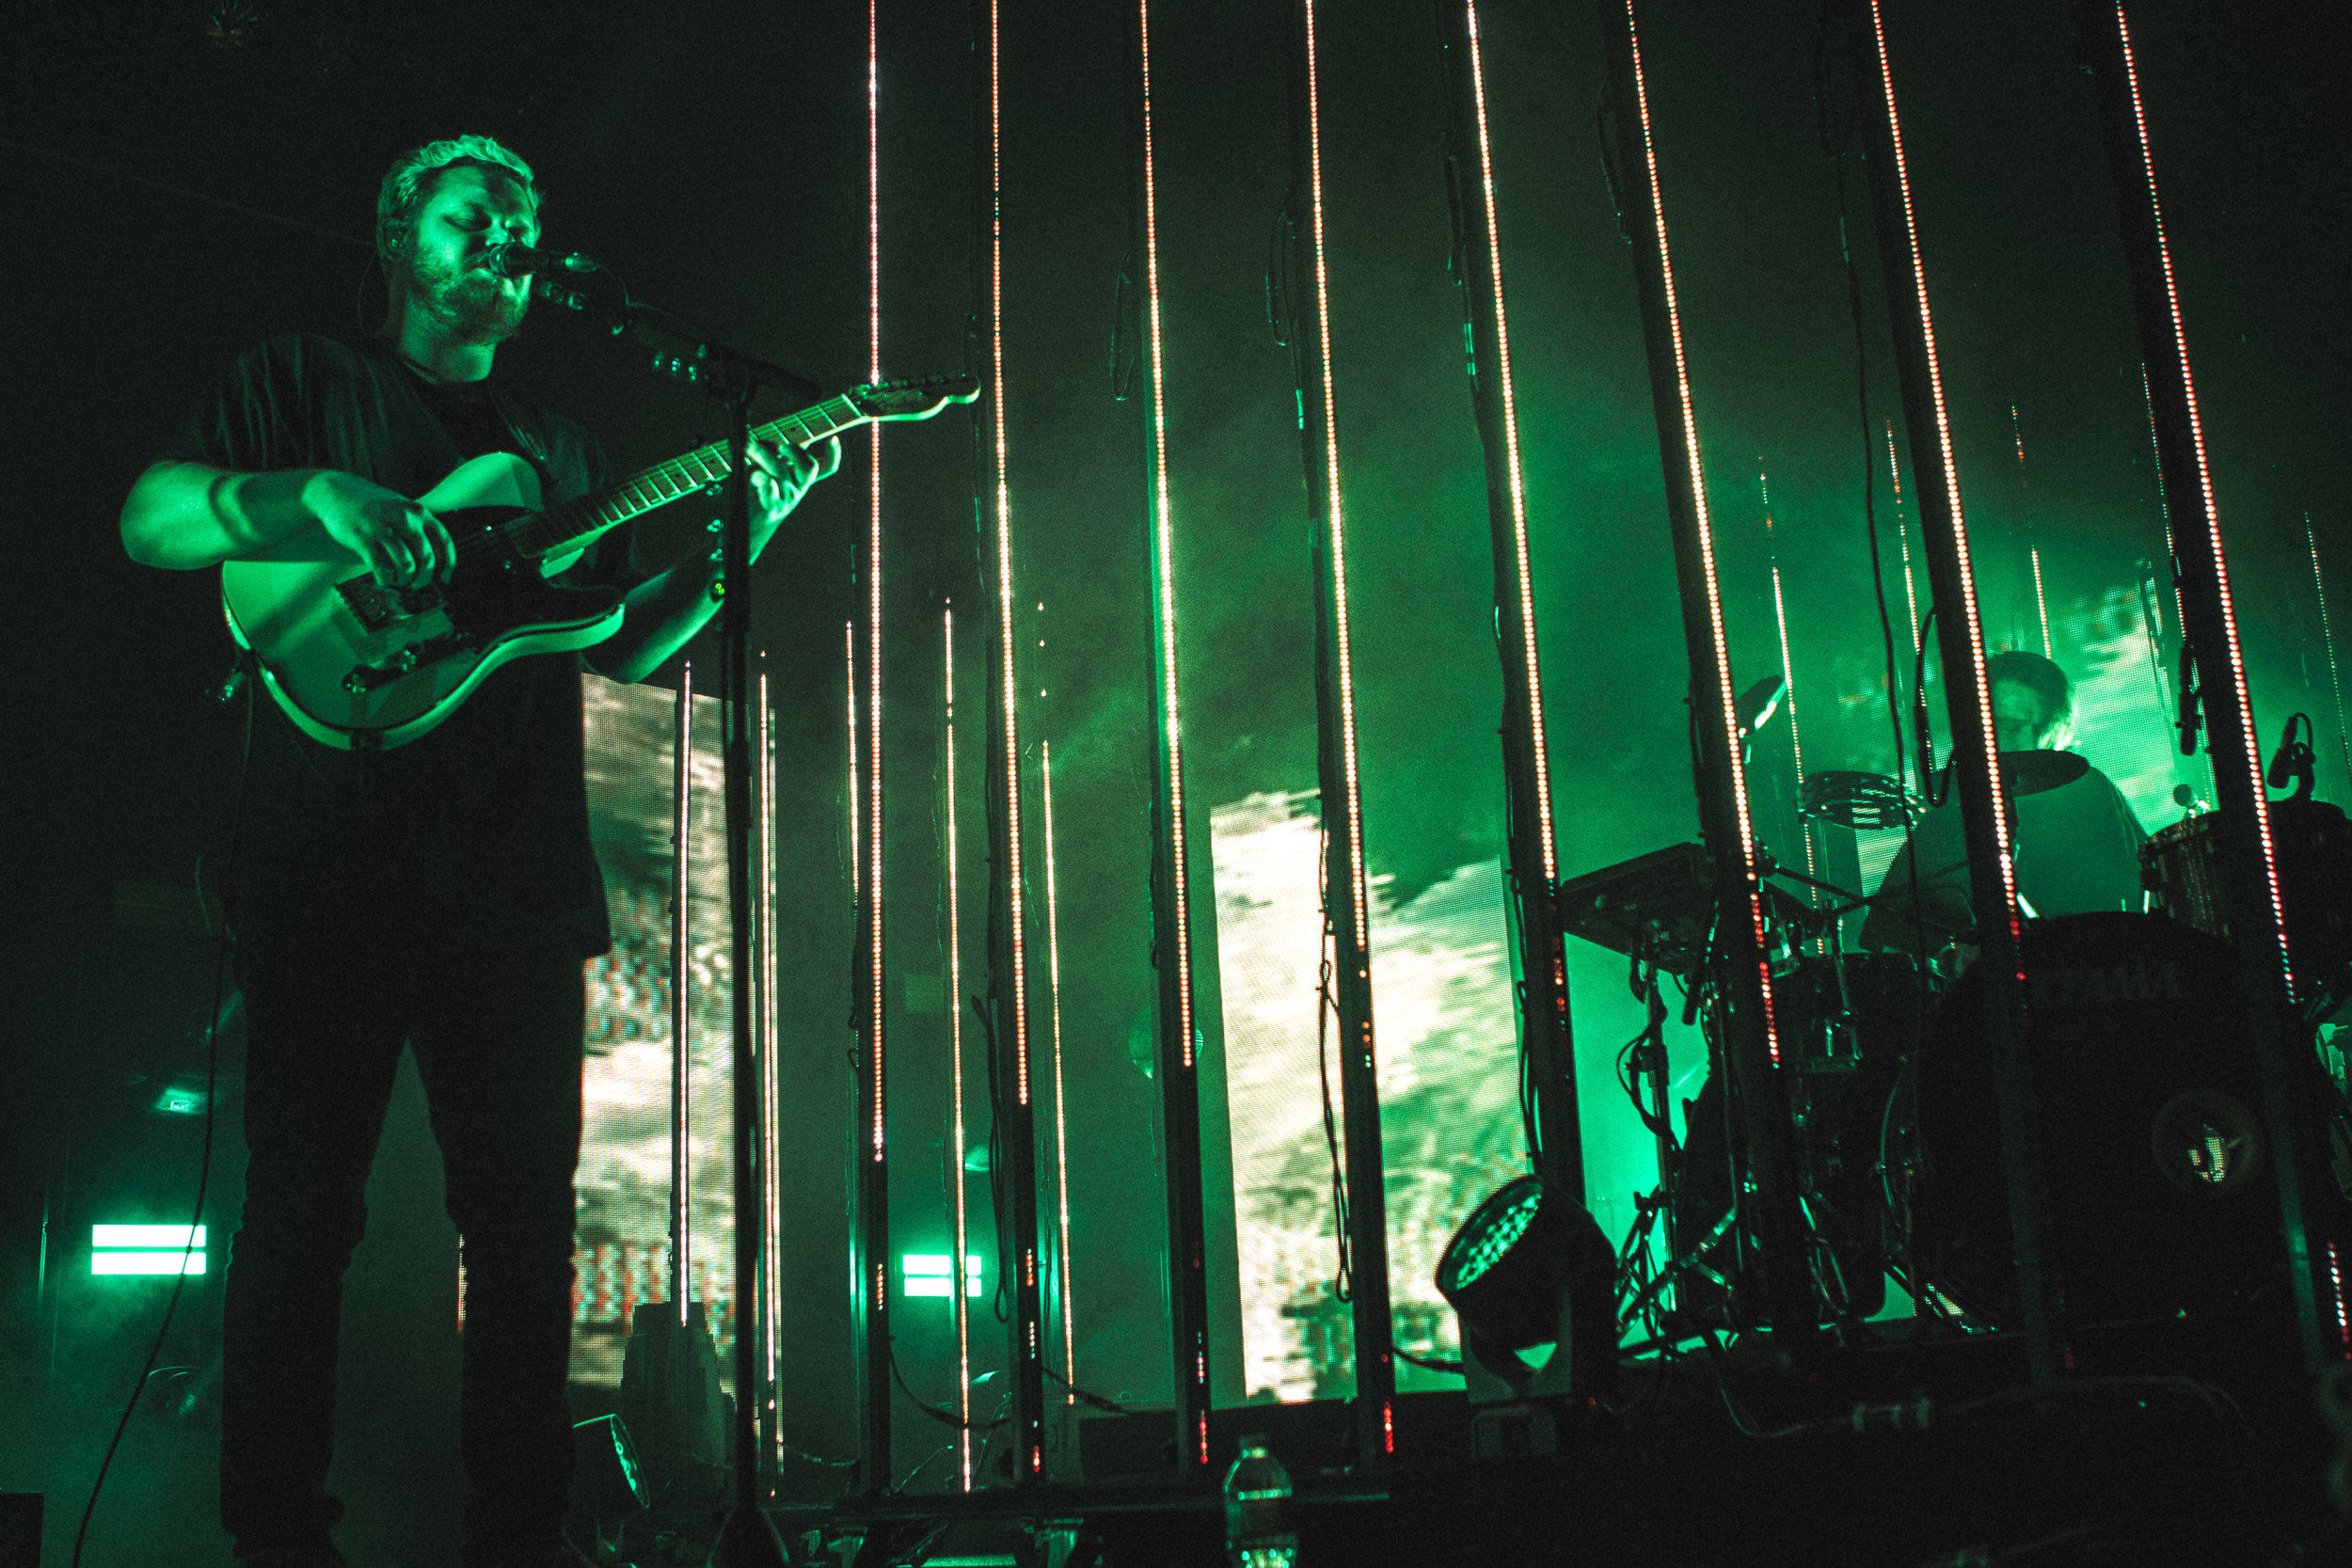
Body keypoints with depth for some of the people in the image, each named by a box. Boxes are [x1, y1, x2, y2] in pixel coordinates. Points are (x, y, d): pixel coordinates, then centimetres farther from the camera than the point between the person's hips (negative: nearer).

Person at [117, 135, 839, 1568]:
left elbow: (625, 645, 19)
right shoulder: (306, 380, 12)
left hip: (515, 871, 4)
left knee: (526, 1207, 3)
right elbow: (149, 520, -1)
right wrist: (313, 499, -18)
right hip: (334, 851, -4)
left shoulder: (563, 452, 24)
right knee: (305, 1195, -3)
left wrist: (735, 545, 3)